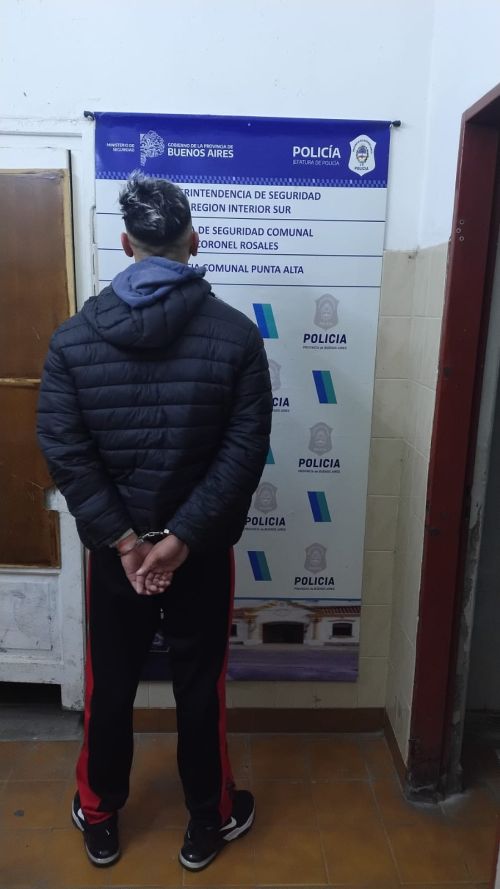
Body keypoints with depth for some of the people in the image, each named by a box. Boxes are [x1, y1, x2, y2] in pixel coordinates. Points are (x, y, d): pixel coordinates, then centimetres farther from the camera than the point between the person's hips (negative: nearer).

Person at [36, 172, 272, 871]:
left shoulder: (74, 336, -7)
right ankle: (208, 825, 38)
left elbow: (63, 451, -11)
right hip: (203, 550, -1)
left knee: (109, 686, 20)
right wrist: (183, 536, -13)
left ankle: (99, 820, 43)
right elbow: (245, 451, -15)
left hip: (113, 547, 2)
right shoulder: (236, 334, -10)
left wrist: (121, 538, -8)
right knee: (200, 687, 17)